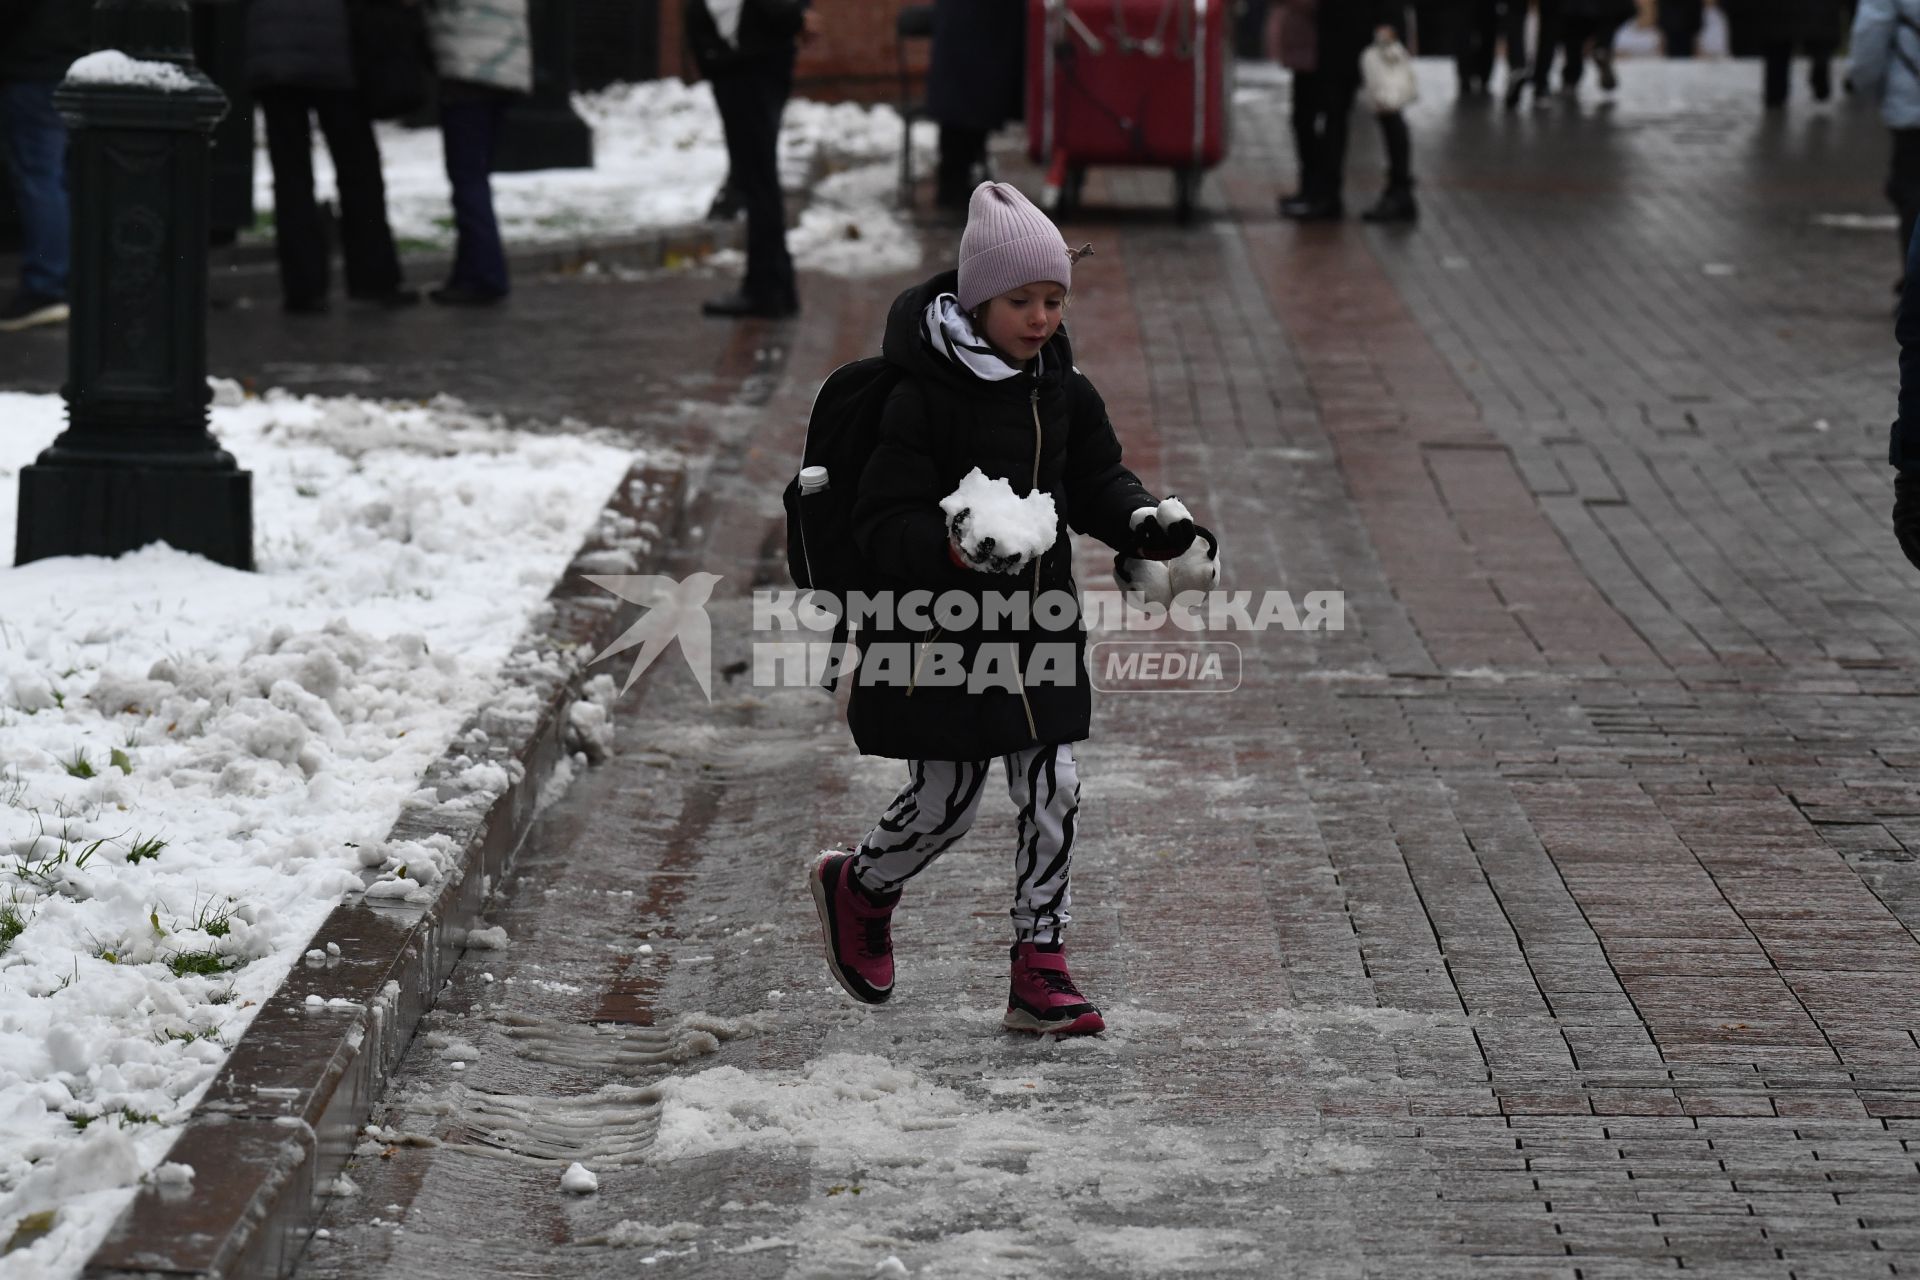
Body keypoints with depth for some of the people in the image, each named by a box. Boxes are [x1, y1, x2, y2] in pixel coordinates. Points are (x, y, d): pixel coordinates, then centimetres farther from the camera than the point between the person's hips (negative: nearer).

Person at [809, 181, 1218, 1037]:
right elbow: (882, 525, -18)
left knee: (1052, 794, 3)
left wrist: (1148, 524, -7)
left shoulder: (1063, 393, 4)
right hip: (937, 635, -6)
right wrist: (952, 548, -37)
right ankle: (858, 888, 34)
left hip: (1038, 626, 6)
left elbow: (1097, 484, 14)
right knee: (947, 801, 3)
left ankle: (1039, 970, 11)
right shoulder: (923, 397, -17)